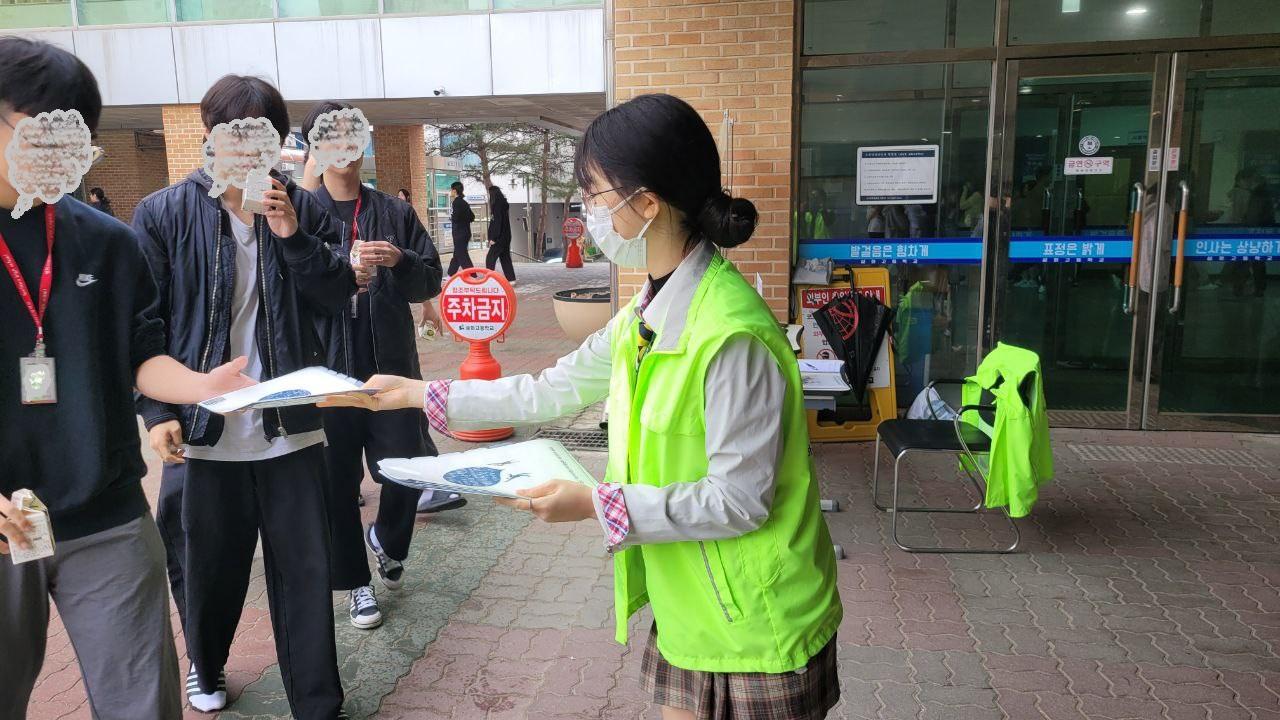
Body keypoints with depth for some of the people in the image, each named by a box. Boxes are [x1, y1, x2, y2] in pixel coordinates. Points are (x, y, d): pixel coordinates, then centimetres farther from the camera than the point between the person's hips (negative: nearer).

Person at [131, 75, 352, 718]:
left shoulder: (300, 207, 4)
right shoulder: (162, 213, -1)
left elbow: (339, 297, 0)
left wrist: (293, 236, -13)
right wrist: (156, 411, -6)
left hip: (291, 424, 1)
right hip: (206, 426, 0)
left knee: (305, 570, 5)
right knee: (214, 567, 16)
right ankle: (206, 668, 44)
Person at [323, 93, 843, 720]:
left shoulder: (730, 334, -26)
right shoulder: (645, 318, 4)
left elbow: (739, 499, -23)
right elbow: (550, 393, 13)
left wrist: (597, 505, -20)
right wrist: (418, 395, 16)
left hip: (752, 627, -8)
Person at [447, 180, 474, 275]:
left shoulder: (457, 202, -14)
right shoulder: (464, 202, 12)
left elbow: (455, 218, -22)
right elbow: (472, 217, 13)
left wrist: (451, 217, -2)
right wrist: (464, 219, 10)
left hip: (459, 233, -9)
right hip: (465, 232, 9)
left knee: (462, 256, -6)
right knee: (457, 255, 17)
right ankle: (451, 275, 28)